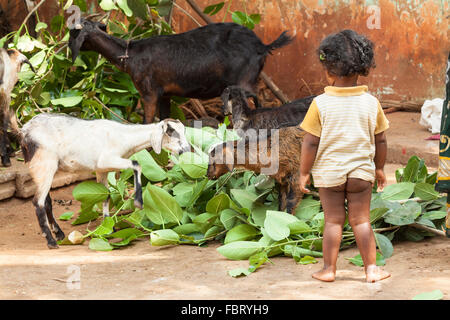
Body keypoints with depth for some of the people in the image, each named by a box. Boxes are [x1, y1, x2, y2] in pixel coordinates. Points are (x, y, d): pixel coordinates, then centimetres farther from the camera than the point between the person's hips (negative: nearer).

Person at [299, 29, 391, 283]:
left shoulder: (320, 104, -13)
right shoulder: (371, 103, -6)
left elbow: (310, 143, -10)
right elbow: (380, 140, 2)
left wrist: (304, 172, 1)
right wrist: (379, 168, 16)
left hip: (328, 172, -1)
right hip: (361, 171, 1)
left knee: (333, 220, 9)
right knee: (361, 220, 9)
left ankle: (329, 269, 13)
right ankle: (371, 268, 10)